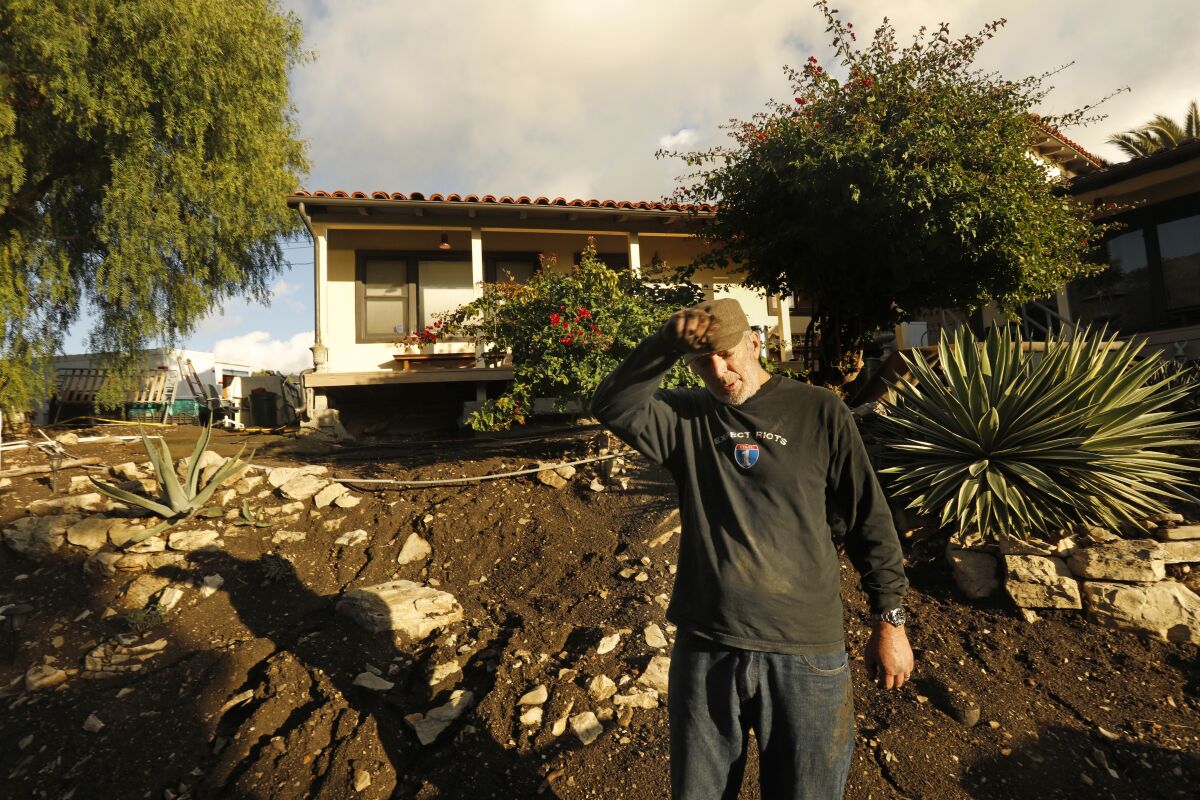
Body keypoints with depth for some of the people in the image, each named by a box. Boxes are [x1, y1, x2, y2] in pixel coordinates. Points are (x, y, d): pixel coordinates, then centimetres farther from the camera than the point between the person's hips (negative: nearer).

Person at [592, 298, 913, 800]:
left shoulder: (818, 411, -3)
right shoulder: (687, 417, 1)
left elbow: (868, 518, 1)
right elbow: (612, 407, -16)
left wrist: (890, 620, 2)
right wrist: (667, 342, -25)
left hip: (807, 652, -1)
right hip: (704, 649, 2)